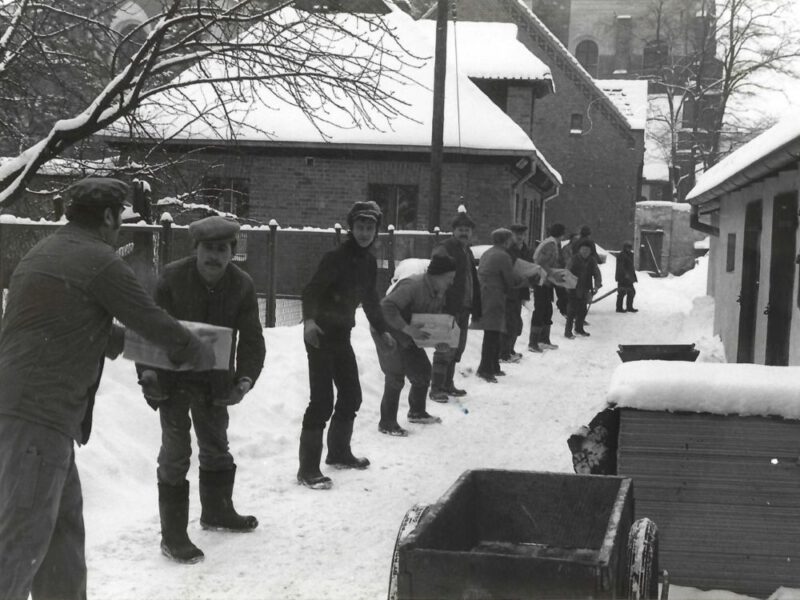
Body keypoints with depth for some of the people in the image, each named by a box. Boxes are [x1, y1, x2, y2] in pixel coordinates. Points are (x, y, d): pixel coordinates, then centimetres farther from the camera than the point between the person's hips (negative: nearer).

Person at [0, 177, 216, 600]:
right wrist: (200, 353, 11)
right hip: (39, 412, -9)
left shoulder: (42, 253, 19)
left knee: (64, 517, 16)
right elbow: (152, 321, -5)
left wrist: (117, 339, 38)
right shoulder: (99, 260, -10)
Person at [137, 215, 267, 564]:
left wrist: (245, 378, -24)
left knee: (217, 447, 20)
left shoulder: (242, 286, -11)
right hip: (173, 379, -4)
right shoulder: (173, 278, -19)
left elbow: (251, 338, -10)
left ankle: (217, 511, 41)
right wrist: (147, 370, -22)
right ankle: (173, 535, 5)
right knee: (175, 453, -4)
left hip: (215, 381, 4)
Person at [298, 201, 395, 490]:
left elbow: (370, 299, 21)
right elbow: (311, 290, -25)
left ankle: (339, 452, 36)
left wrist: (382, 330, 26)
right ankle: (308, 469, -6)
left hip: (342, 335, 8)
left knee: (351, 395, 17)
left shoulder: (369, 262, 7)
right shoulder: (336, 257, -17)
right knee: (322, 400, -12)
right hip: (320, 334, -8)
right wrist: (309, 320, -42)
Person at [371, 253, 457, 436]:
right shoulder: (413, 286, -30)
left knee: (423, 371, 11)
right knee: (395, 377, -11)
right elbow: (386, 307, -37)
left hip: (407, 338, 9)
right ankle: (387, 423, 1)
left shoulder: (438, 293, 1)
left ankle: (417, 412, 31)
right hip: (387, 333, -9)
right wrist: (408, 328, -41)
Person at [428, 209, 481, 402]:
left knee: (457, 348, 14)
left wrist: (476, 307, 20)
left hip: (463, 308, 9)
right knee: (445, 349, -8)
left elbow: (474, 282, 25)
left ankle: (447, 384, 25)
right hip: (448, 308, -9)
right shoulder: (444, 249, -10)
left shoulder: (468, 252, 19)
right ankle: (436, 388, -2)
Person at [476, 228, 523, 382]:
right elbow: (511, 280, -12)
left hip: (484, 298, 10)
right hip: (495, 299, -10)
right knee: (492, 335, -8)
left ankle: (493, 367, 26)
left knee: (494, 335, 18)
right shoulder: (503, 256, -12)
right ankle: (485, 370, -9)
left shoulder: (486, 254, 18)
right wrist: (524, 279, 9)